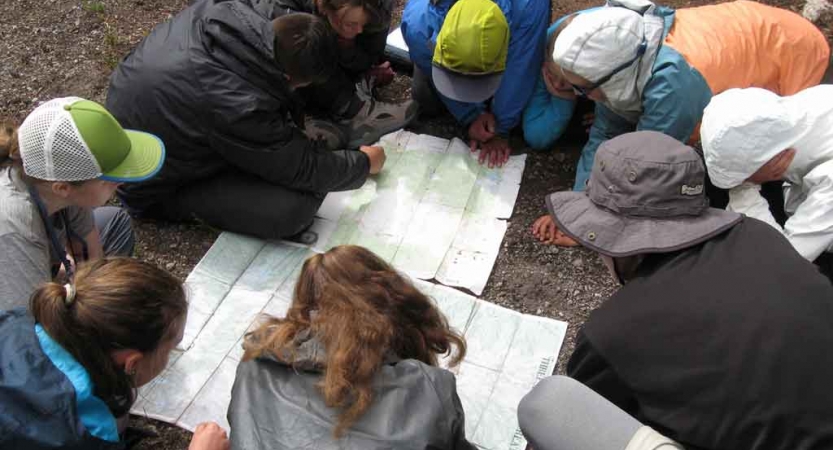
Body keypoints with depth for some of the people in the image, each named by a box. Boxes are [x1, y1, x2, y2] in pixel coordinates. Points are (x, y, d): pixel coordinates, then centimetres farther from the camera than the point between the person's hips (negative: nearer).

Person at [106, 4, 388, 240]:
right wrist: (365, 163, -4)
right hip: (150, 187, -7)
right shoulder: (240, 107, -38)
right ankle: (179, 200, -3)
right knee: (297, 206, -24)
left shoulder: (227, 8, -18)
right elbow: (305, 169, -22)